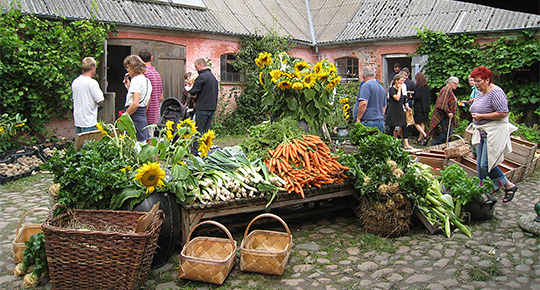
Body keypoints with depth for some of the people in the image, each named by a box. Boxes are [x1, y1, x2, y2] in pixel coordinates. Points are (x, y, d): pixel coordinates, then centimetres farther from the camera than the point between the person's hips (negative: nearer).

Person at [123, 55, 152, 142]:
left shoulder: (136, 80, -11)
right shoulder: (146, 80, 16)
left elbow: (135, 104, -20)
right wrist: (129, 87, 19)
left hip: (135, 118, -9)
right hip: (143, 117, 9)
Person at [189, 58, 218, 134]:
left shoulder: (202, 76, -12)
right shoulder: (213, 76, 16)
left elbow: (193, 92, -14)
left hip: (203, 108, -8)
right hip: (212, 107, 8)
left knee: (199, 131, -4)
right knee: (206, 130, 11)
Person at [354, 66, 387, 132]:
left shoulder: (366, 85, -9)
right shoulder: (381, 87, 18)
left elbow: (363, 103, -21)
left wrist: (358, 118, -13)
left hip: (368, 122, -8)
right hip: (381, 123, 8)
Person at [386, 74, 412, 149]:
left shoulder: (401, 89, 15)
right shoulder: (391, 89, -9)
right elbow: (397, 98, -23)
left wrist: (407, 107, 13)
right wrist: (399, 89, -14)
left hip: (401, 112, 7)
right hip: (393, 112, -7)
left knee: (405, 127, 0)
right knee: (391, 128, -2)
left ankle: (406, 144, 2)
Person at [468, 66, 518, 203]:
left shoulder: (495, 92, -15)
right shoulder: (480, 93, 13)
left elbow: (503, 113, -22)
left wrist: (481, 116, -18)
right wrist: (475, 121, 11)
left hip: (494, 133, -9)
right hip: (481, 133, 9)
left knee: (486, 165, -11)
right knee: (480, 164, 8)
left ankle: (509, 186, 8)